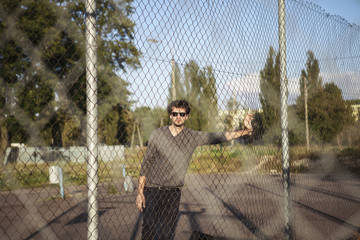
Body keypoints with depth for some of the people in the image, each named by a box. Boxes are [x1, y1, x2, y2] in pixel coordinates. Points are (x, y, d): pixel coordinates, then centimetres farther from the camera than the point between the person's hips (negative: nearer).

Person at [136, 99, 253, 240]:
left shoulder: (193, 137, 2)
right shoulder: (157, 135, -1)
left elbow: (219, 137, -3)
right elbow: (146, 164, 2)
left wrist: (245, 131, -17)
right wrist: (140, 192, -1)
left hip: (173, 193, 1)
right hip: (151, 191, -1)